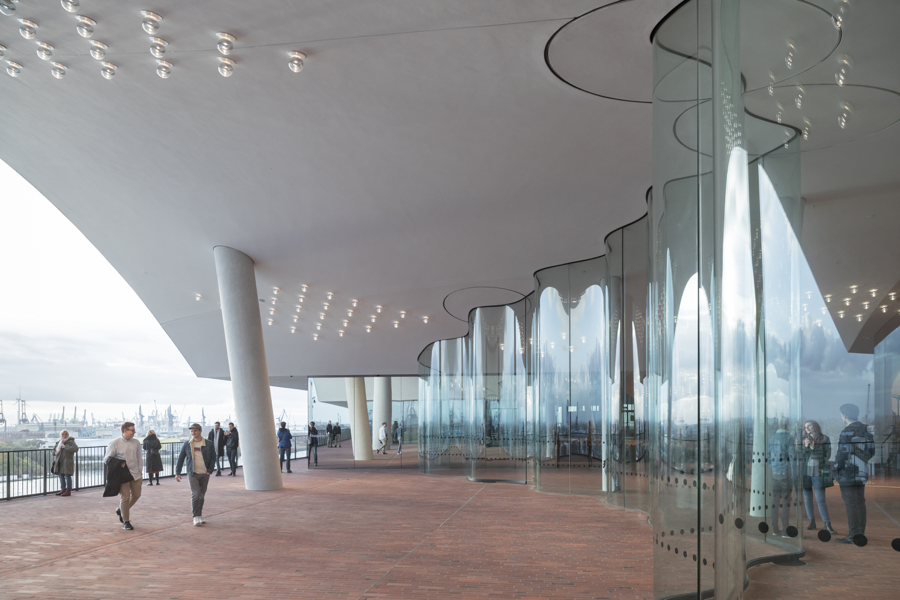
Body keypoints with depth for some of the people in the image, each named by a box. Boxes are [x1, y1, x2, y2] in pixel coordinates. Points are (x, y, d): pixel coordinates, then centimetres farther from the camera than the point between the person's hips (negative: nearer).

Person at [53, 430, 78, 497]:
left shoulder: (71, 442, -4)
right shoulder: (59, 442, 17)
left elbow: (75, 448, -20)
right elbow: (54, 450, 26)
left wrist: (66, 447, -22)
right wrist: (55, 452, 1)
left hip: (67, 462, -7)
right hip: (59, 462, 7)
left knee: (67, 476, -6)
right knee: (61, 476, 10)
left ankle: (68, 491, -2)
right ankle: (63, 489, 19)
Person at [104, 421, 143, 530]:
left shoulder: (136, 443, 6)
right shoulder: (115, 443, -6)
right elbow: (107, 459, -2)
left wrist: (140, 472, 10)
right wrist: (119, 464, -16)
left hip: (135, 474, 5)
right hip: (122, 475, -5)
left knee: (136, 495, 9)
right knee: (125, 497, -5)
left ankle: (121, 510, 34)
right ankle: (126, 522, 7)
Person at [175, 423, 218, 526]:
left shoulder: (209, 444, 0)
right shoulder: (187, 444, 2)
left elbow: (213, 457, 5)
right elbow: (181, 459, 7)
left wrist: (210, 471, -4)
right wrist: (177, 472, 3)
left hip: (205, 474, 1)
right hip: (193, 474, -1)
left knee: (202, 496, 8)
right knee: (195, 494, -13)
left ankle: (199, 516, 20)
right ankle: (196, 517, -8)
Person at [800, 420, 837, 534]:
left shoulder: (824, 439, 3)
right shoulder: (803, 440, 9)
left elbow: (827, 455, -1)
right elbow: (800, 455, 5)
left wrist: (813, 447, -8)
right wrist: (805, 446, -9)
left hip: (818, 472, -3)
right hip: (805, 472, 3)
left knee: (820, 500, -8)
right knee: (807, 498, 6)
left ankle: (827, 524, -6)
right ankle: (812, 521, 14)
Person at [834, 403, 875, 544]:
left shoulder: (847, 432, -17)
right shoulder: (865, 429, 9)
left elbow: (843, 453, -20)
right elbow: (871, 451, 14)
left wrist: (836, 467, -8)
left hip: (848, 473, -8)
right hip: (861, 472, 8)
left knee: (851, 504, -5)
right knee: (860, 503, 13)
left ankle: (853, 535, -3)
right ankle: (861, 533, 18)